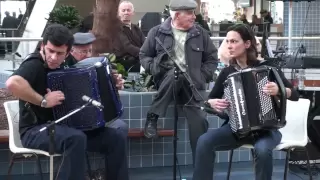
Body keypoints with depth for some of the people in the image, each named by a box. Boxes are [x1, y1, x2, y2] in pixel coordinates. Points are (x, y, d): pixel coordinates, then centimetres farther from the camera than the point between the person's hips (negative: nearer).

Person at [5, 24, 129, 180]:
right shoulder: (34, 65, -14)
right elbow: (12, 83, -36)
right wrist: (43, 101, -28)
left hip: (65, 127, 8)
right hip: (36, 131, -7)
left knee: (117, 138, -5)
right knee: (76, 139, -37)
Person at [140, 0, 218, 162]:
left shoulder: (200, 33, 7)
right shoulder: (157, 32, 3)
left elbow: (212, 59, 13)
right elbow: (144, 55, 10)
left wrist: (202, 77, -2)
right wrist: (155, 67, -11)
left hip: (191, 84, 2)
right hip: (166, 80, -2)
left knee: (199, 120, -19)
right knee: (175, 74, -38)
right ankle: (152, 116, -26)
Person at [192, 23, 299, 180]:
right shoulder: (227, 72, 3)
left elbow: (295, 95, -7)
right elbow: (210, 99, 13)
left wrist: (279, 90, -28)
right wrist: (213, 103, -11)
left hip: (266, 128, -3)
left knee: (263, 149, -36)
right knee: (204, 141, -24)